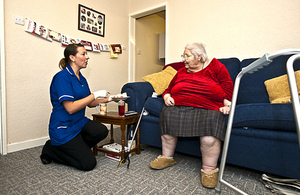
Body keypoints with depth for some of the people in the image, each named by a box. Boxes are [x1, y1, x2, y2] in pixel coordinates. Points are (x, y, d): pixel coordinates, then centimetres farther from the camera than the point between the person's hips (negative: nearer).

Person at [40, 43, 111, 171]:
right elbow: (70, 108, -24)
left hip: (79, 122, 8)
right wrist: (95, 95, -22)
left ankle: (74, 148, 5)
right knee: (88, 164, -8)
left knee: (101, 131, -22)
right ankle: (51, 149, 11)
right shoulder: (62, 77, -17)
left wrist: (105, 99, -2)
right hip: (63, 127, -7)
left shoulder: (81, 79, 8)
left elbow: (89, 103, 15)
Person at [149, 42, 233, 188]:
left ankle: (209, 169, -16)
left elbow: (227, 84, 4)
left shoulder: (214, 65, 10)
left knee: (211, 122, -33)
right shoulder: (181, 72, 20)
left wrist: (227, 101, -10)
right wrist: (166, 96, 3)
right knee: (167, 116, -25)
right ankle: (167, 157, -7)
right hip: (179, 106, 4)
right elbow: (169, 89, 24)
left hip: (208, 108, -3)